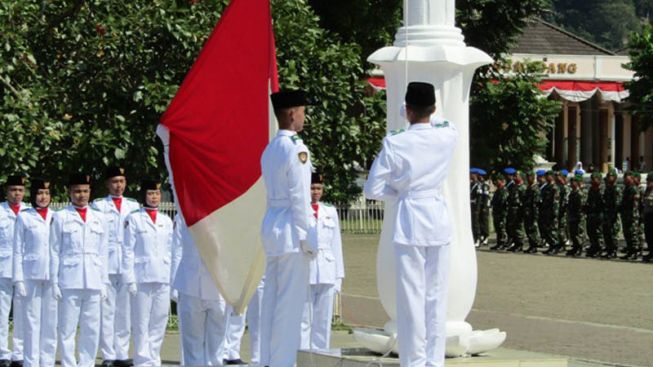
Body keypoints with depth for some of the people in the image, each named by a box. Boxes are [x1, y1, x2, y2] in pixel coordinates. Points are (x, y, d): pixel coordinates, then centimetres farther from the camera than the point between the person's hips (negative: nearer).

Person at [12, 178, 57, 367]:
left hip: (53, 276, 2)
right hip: (31, 275, -2)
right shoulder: (24, 217, 5)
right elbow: (18, 250, 3)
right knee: (32, 322, -2)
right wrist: (18, 279, -4)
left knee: (51, 322, 2)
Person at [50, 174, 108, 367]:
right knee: (67, 329, -3)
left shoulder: (99, 218, 14)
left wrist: (104, 282, 10)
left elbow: (103, 252, 15)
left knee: (91, 329, 3)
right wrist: (54, 282, -2)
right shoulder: (60, 217, 6)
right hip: (69, 282, -3)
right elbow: (54, 252, 4)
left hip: (93, 283, 3)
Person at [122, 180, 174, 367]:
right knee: (141, 323, -4)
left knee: (159, 322, 5)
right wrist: (129, 279, -8)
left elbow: (171, 251, 16)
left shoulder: (166, 221, 15)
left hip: (163, 279, 4)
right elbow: (127, 250, -1)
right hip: (142, 277, -4)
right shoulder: (134, 219, 3)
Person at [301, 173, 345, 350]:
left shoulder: (330, 211, 14)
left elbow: (336, 244, 15)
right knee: (303, 320, -5)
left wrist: (338, 275, 10)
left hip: (327, 273, 4)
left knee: (323, 321, 5)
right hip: (304, 271, -4)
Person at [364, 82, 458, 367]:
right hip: (439, 219, 3)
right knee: (436, 296, 8)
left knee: (412, 297, 0)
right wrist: (425, 118, 38)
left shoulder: (394, 145, -9)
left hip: (409, 223, -3)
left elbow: (373, 190, -5)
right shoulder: (447, 138, -1)